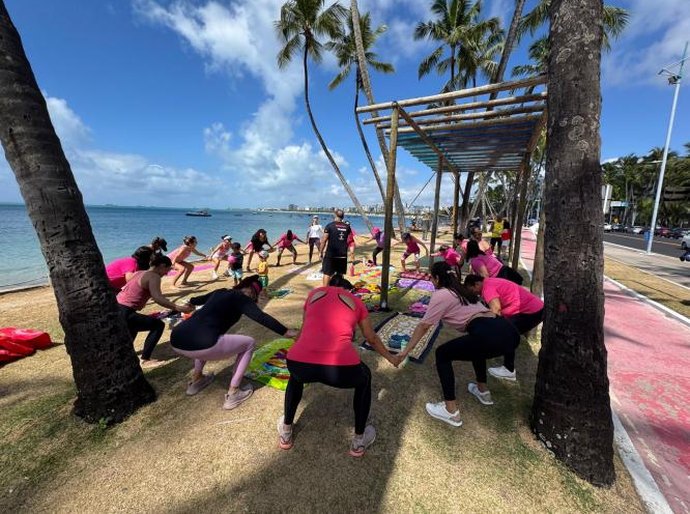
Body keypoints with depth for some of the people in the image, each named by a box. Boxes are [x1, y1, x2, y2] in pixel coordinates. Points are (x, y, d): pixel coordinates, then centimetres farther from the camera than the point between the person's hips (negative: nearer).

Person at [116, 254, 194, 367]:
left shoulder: (140, 273, 14)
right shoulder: (153, 276, -13)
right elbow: (157, 298, -29)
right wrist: (178, 308, -36)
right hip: (123, 314, -10)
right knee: (158, 325, -7)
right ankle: (145, 360, -7)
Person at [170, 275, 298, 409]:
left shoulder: (220, 292, 24)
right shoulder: (242, 298, 4)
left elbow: (199, 300, 45)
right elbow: (262, 317, -12)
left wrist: (190, 302, 68)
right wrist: (286, 332, -12)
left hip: (176, 341, 9)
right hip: (200, 344, -8)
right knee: (249, 343, 10)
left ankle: (196, 380, 39)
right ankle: (233, 394, 11)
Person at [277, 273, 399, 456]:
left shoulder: (315, 293, 25)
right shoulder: (356, 301, 22)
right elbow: (372, 339, 33)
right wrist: (390, 358, 52)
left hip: (300, 363, 2)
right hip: (341, 368, -2)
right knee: (364, 378, 34)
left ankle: (285, 433, 51)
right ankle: (359, 442, 43)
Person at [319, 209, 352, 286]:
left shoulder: (330, 226, -7)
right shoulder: (347, 227, 5)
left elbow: (324, 240, -7)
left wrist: (321, 251, -1)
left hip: (330, 254, -4)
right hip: (343, 255, 4)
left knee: (327, 273, 4)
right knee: (340, 274, 15)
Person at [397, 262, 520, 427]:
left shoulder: (440, 294, 3)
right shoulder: (461, 291, 26)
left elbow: (423, 326, 3)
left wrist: (406, 350, 10)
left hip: (490, 336, -9)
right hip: (509, 333, 9)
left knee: (442, 354, 9)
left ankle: (451, 411, 10)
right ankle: (482, 391, 47)